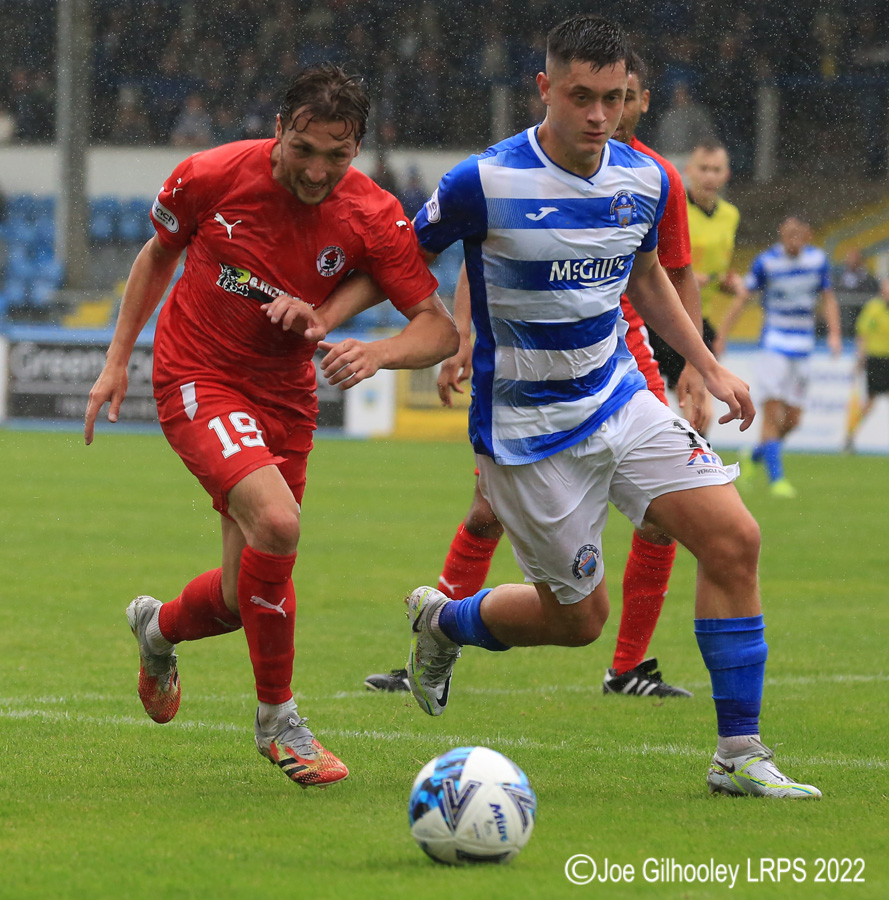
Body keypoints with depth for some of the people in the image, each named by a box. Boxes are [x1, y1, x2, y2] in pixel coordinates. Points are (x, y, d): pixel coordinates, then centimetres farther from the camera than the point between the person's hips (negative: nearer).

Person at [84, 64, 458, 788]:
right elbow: (159, 254, 4)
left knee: (247, 600, 8)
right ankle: (278, 719, -12)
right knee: (276, 521, -30)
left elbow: (441, 327, -17)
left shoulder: (374, 217, -15)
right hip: (197, 377, -4)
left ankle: (159, 627, 46)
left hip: (285, 396, 4)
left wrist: (379, 353, -38)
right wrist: (118, 360, 5)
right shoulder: (212, 177, -17)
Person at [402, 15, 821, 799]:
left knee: (734, 540, -11)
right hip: (528, 431, -5)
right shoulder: (486, 183, -18)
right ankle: (442, 622, 35)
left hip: (622, 401, 5)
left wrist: (710, 368, 14)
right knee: (577, 618, 3)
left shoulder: (644, 181, 0)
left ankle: (739, 755, -4)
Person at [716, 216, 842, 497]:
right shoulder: (766, 261, -8)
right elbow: (742, 299, -5)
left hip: (802, 348, 4)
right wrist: (721, 336, -10)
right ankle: (776, 478, -13)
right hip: (773, 344, -4)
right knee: (772, 412, -14)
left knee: (792, 419, 5)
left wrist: (834, 333, -3)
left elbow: (828, 299, 12)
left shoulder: (818, 259, 2)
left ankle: (753, 456, 30)